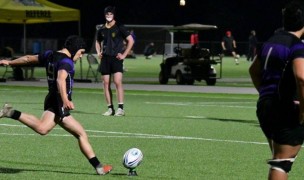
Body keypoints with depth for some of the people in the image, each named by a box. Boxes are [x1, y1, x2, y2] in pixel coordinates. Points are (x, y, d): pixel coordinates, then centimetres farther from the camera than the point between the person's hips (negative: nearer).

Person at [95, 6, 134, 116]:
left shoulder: (119, 28, -3)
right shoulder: (101, 29, 11)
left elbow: (131, 41, -2)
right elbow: (98, 42, 29)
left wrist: (124, 55, -7)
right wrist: (99, 52, 11)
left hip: (116, 58, -5)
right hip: (105, 58, 5)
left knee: (118, 82, -15)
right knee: (106, 84, 2)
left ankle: (120, 108, -15)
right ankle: (110, 108, 7)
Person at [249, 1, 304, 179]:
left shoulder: (272, 41, 13)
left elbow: (254, 69, 27)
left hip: (265, 106, 9)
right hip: (286, 110, -9)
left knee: (279, 157, 22)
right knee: (282, 162, -6)